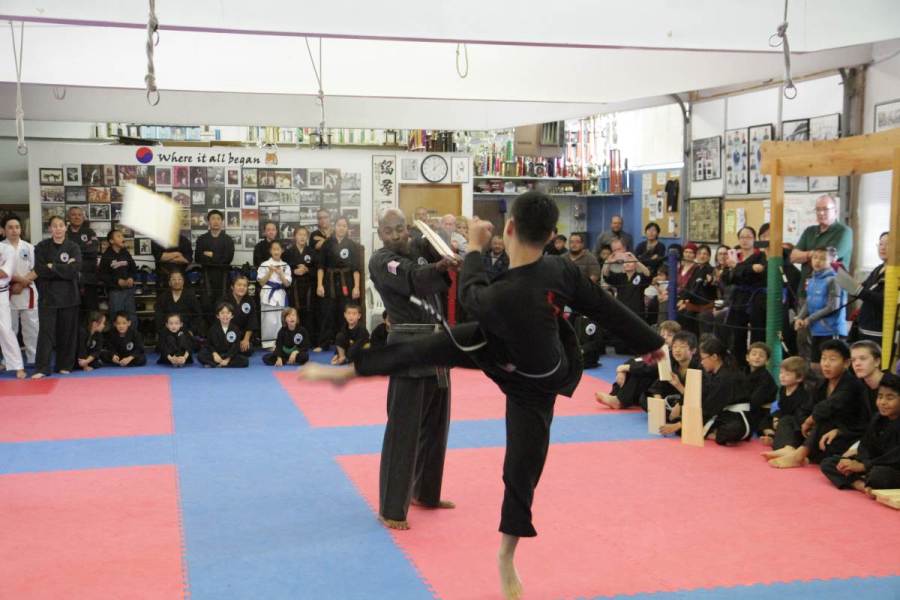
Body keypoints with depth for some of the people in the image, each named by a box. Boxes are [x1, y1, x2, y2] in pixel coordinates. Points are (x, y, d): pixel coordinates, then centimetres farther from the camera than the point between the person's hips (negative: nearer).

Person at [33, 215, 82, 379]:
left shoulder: (73, 247, 3)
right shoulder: (41, 247, 4)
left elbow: (75, 269, -12)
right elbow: (39, 269, -10)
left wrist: (52, 267, -12)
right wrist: (64, 269, -13)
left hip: (69, 295, 1)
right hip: (47, 294, -1)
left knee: (68, 332, 5)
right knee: (46, 331, -6)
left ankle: (65, 366, 16)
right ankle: (41, 368, -6)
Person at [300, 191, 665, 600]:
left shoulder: (500, 297, -43)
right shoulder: (561, 269, -25)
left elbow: (471, 295, -17)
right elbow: (607, 308, -12)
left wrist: (475, 247, -3)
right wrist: (650, 342, 2)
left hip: (531, 382, -7)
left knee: (522, 467, 10)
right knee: (424, 350, 4)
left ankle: (507, 557, 29)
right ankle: (347, 371, 22)